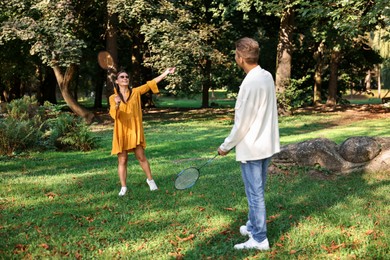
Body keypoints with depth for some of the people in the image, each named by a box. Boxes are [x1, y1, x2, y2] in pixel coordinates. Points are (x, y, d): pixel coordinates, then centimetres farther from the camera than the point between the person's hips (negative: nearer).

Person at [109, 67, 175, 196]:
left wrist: (165, 73, -6)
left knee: (141, 157, 3)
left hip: (135, 131, 1)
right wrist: (116, 105, -35)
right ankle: (123, 187, 9)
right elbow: (113, 114, -13)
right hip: (121, 132, -1)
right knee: (122, 160, 1)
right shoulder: (113, 97, 0)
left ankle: (150, 179, 23)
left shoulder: (135, 92, 4)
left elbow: (150, 84, -1)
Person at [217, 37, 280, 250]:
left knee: (255, 193, 1)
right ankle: (253, 226, 36)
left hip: (251, 147, -9)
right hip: (266, 143, 9)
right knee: (257, 191, 21)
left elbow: (241, 123, -19)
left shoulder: (250, 84, -23)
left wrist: (226, 146, -7)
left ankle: (259, 239, 11)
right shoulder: (267, 76, 3)